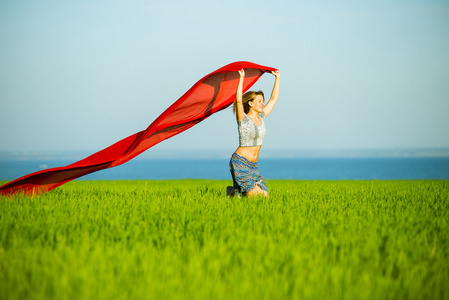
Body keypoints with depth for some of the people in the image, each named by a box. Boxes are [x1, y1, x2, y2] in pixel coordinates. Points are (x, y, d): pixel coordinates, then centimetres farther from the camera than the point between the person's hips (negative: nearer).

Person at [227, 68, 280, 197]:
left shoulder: (261, 117, 8)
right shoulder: (244, 119, -10)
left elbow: (274, 98, 14)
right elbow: (238, 100, -27)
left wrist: (277, 78, 14)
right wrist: (241, 78, -29)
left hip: (253, 165, 7)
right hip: (240, 162, -7)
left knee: (265, 195, -2)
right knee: (255, 195, -13)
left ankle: (237, 189, 19)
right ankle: (232, 191, 13)